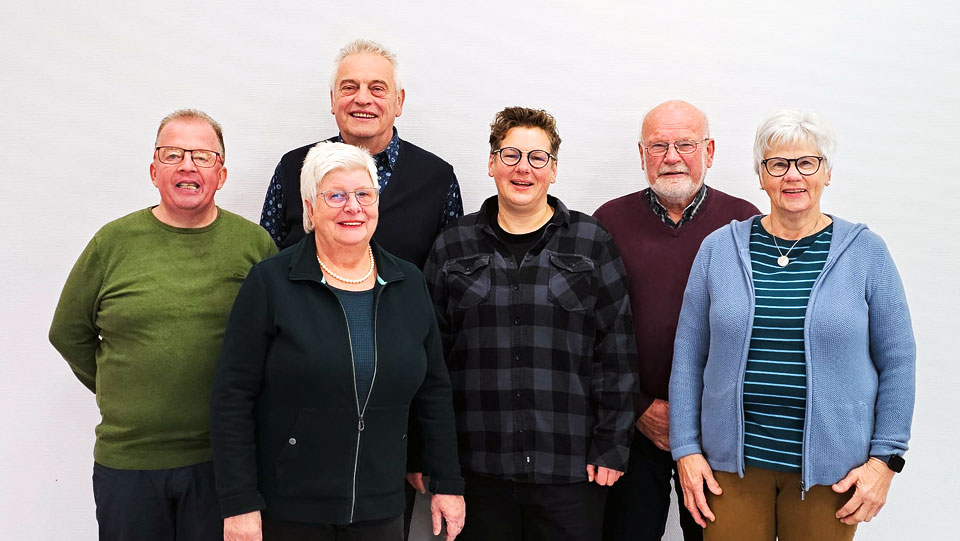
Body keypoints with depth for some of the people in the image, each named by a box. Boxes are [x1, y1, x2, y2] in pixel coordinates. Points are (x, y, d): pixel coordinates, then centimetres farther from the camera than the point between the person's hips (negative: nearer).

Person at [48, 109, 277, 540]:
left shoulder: (255, 243, -1)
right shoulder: (113, 242, 0)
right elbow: (68, 333, 11)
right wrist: (120, 394, 9)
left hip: (223, 460, 0)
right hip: (125, 460, 1)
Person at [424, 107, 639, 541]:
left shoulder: (592, 244, 3)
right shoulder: (453, 246, 7)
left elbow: (617, 351, 2)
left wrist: (612, 446, -2)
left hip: (572, 468, -1)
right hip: (479, 469, 1)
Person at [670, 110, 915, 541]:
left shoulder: (865, 252, -1)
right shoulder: (719, 249, 0)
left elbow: (897, 360, 1)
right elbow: (688, 355, 2)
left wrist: (885, 458, -4)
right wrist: (686, 449, -1)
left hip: (831, 468, 0)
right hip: (733, 460, 1)